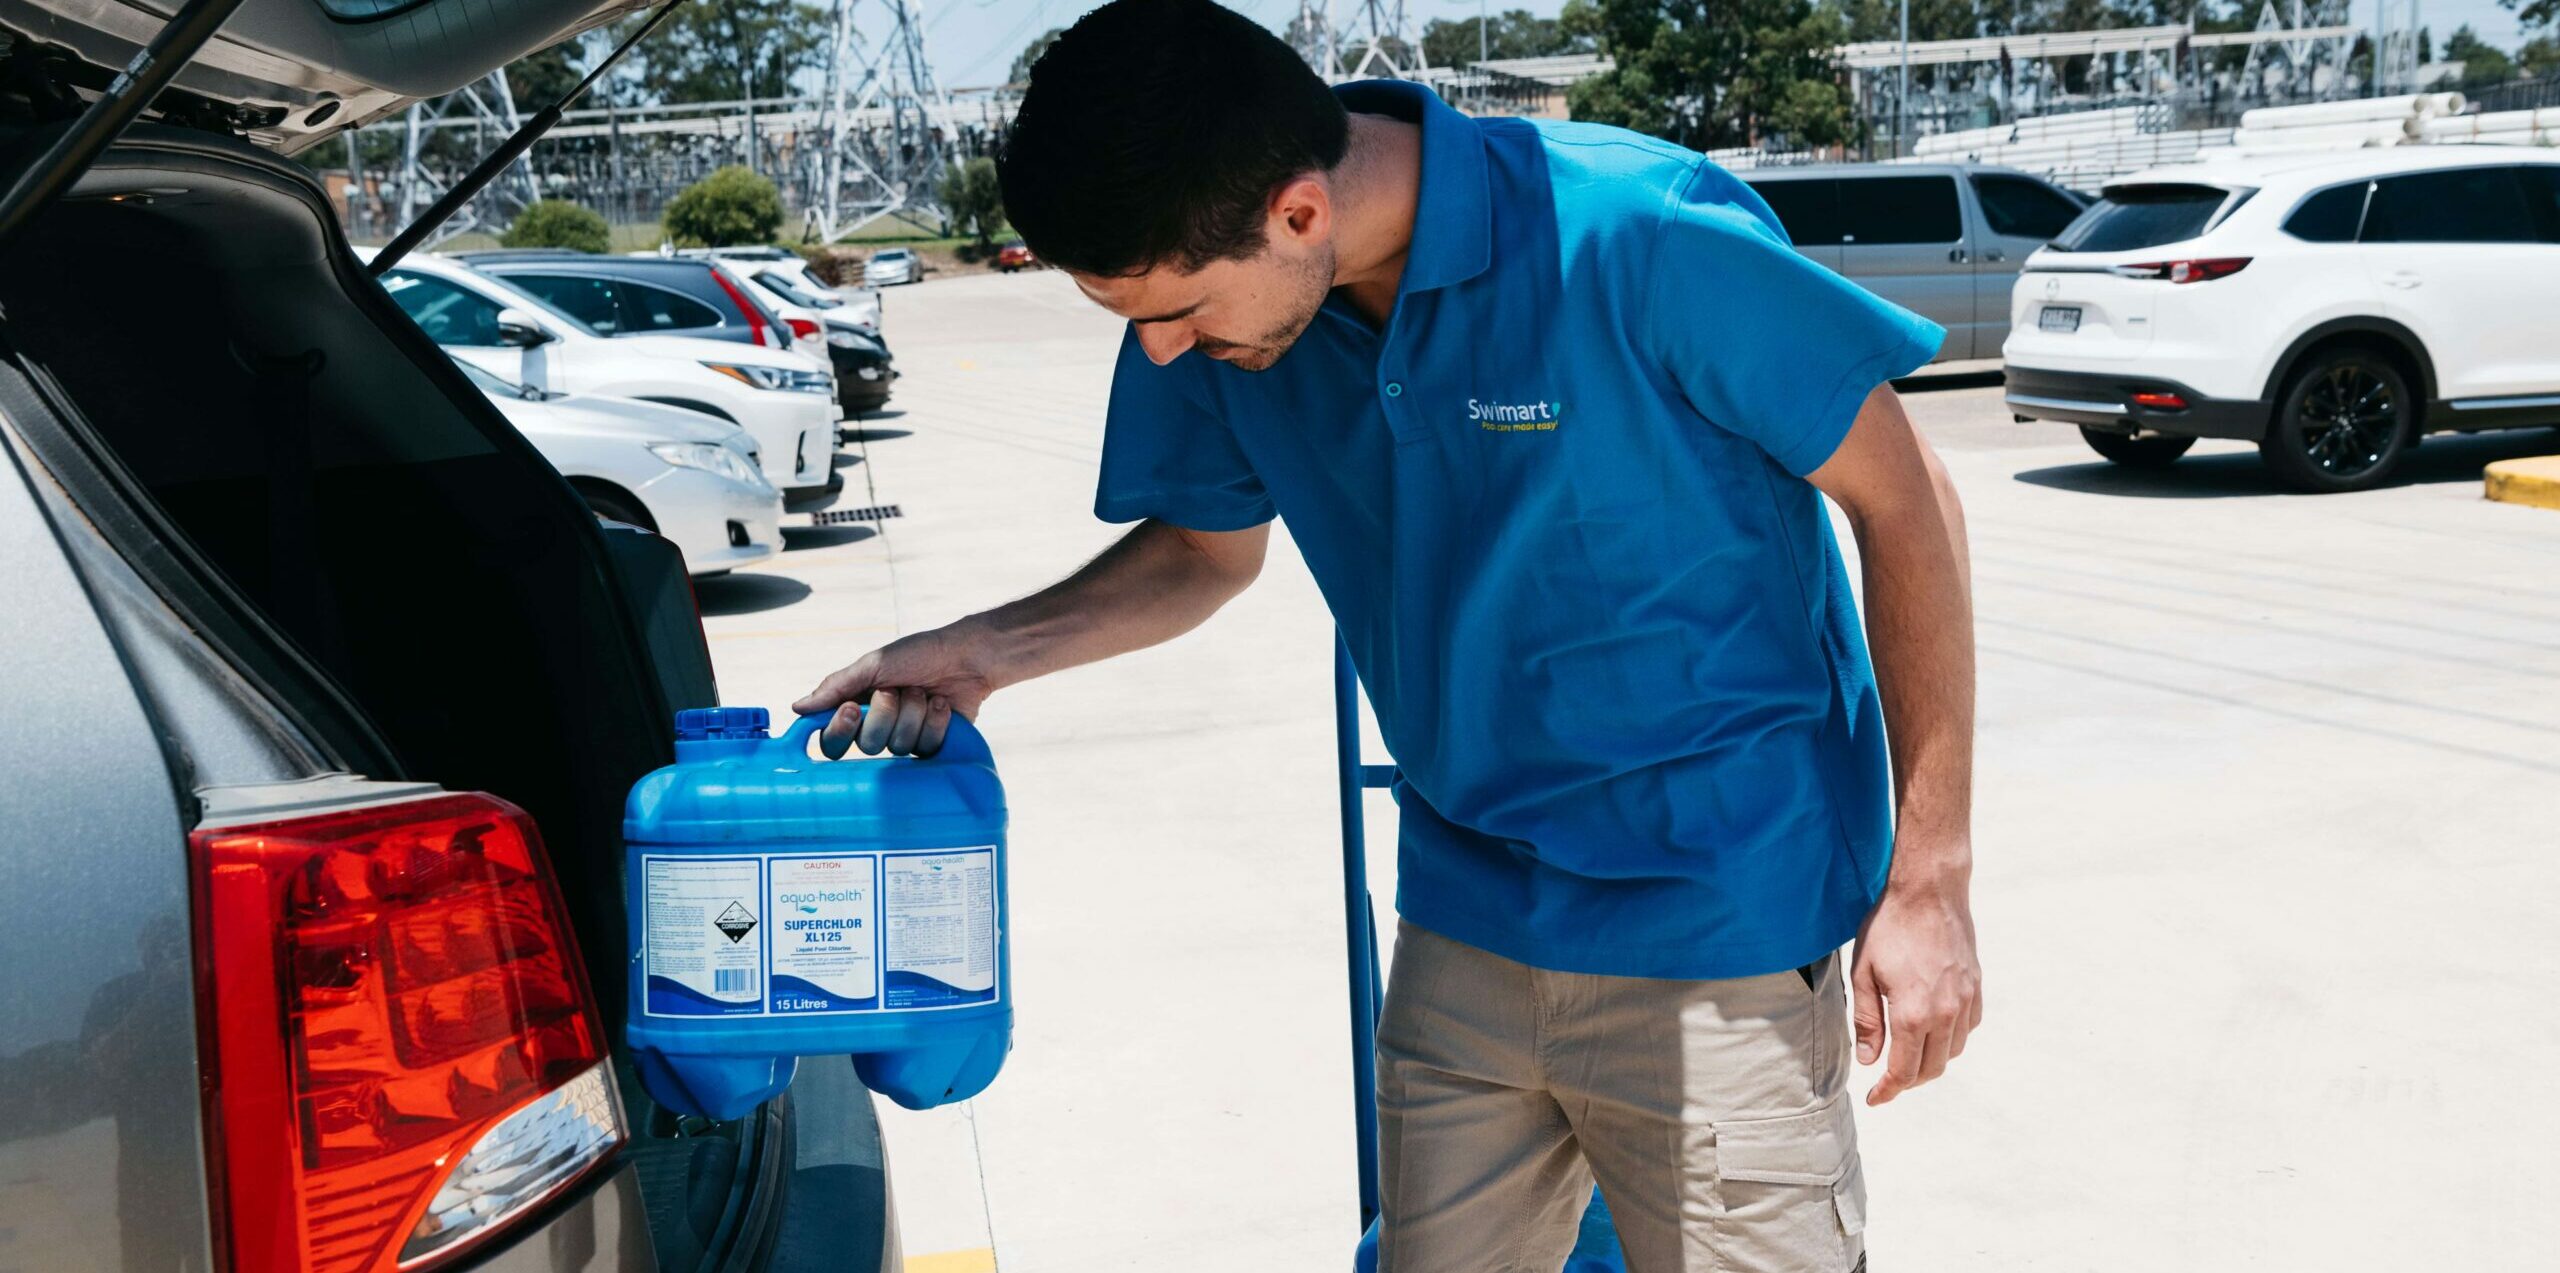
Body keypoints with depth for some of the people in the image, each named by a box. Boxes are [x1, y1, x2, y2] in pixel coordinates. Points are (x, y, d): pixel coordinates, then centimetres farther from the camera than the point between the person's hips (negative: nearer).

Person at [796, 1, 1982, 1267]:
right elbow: (1207, 549, 13)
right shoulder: (1217, 318, -5)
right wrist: (987, 649, -4)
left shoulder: (1643, 238, -22)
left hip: (1716, 932, -5)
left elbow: (1904, 503, -12)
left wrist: (1928, 881, -12)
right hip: (1463, 924, 5)